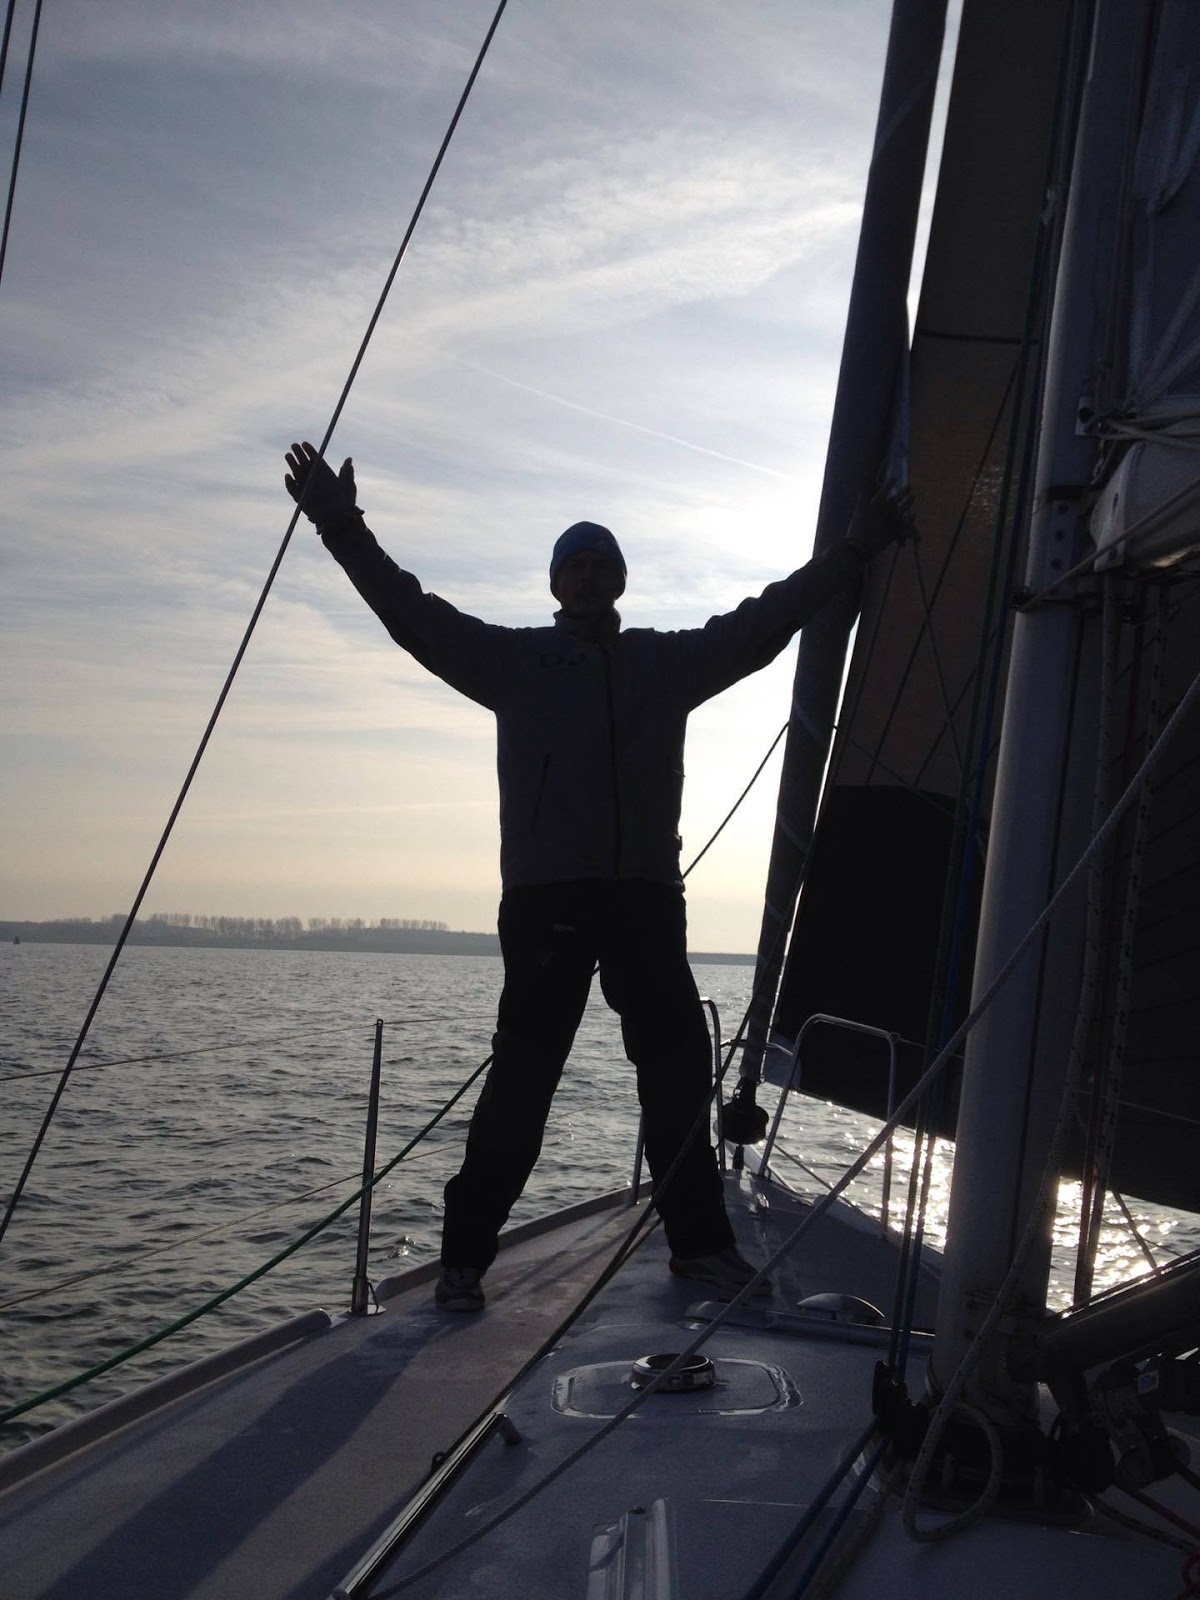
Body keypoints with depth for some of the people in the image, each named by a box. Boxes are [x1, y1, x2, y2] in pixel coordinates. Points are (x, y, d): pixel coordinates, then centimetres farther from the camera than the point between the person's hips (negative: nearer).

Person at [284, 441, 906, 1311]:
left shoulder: (670, 661, 17)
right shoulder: (516, 659, 9)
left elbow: (764, 620, 20)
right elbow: (417, 614, 0)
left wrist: (854, 551, 18)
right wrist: (345, 529, -10)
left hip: (647, 896, 4)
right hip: (544, 898, -3)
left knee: (680, 1068, 8)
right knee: (522, 1077, -4)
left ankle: (700, 1241, 21)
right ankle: (466, 1255, 5)